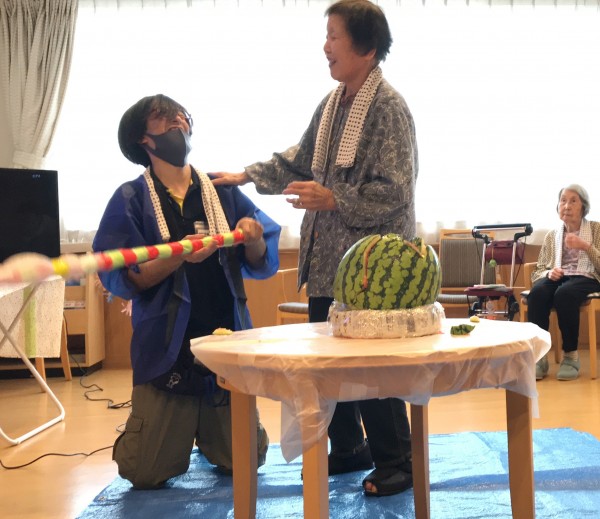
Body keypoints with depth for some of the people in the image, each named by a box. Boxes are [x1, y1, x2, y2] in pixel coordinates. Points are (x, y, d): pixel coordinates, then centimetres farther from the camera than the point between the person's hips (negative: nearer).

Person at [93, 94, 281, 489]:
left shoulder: (224, 192, 6)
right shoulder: (131, 199, -2)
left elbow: (262, 265, 6)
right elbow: (118, 279, -10)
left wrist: (254, 240, -15)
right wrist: (179, 256, -24)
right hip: (167, 348, -2)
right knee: (148, 474, -1)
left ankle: (204, 431, 40)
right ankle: (178, 430, 32)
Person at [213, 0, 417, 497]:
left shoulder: (389, 108, -13)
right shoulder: (332, 103, 12)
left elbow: (393, 191, -18)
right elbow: (299, 161, 22)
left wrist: (333, 200, -25)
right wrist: (248, 175, 17)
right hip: (327, 257, 8)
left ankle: (396, 462, 16)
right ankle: (348, 448, 30)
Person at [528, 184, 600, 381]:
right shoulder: (552, 235, 17)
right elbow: (537, 271, 15)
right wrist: (549, 273, -9)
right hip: (558, 278, 3)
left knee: (564, 294, -39)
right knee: (537, 293, -34)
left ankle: (570, 355, -26)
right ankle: (539, 356, -32)